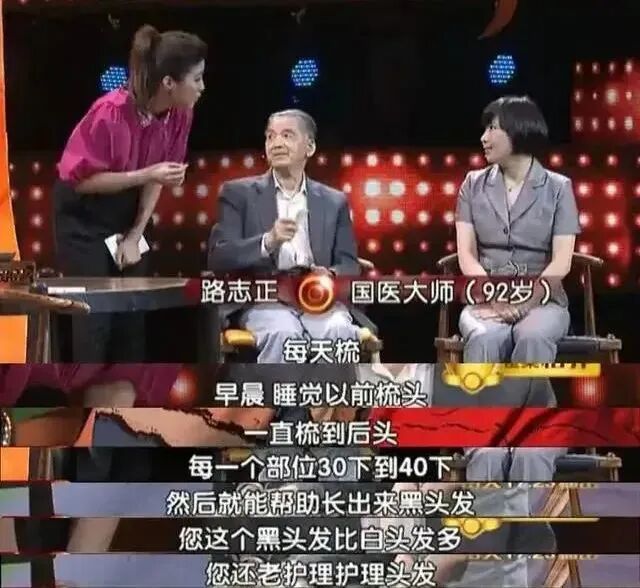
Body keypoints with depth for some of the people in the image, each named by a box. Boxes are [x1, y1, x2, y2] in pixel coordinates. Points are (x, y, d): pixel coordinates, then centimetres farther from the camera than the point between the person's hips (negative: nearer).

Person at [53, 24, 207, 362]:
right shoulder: (111, 113, -31)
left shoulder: (179, 114, -12)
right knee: (95, 319, -8)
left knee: (134, 314, 5)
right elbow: (82, 179, -24)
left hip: (127, 213, 6)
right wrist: (146, 174, -31)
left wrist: (135, 234, -6)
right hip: (82, 217, -6)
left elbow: (157, 177, -3)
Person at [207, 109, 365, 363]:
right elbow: (218, 258, 0)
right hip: (264, 300, -2)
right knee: (283, 334, -35)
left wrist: (330, 275, -12)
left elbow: (349, 265, 13)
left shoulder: (334, 202, 17)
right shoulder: (239, 193, 10)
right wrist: (268, 242, -18)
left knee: (341, 333, -31)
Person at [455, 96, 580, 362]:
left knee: (533, 340, -37)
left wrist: (524, 303, -18)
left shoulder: (558, 188, 5)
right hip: (486, 299, 1)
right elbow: (466, 254, 2)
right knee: (484, 341, -36)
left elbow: (561, 263, -4)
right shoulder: (474, 185, 11)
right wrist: (497, 299, -15)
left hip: (542, 300, -1)